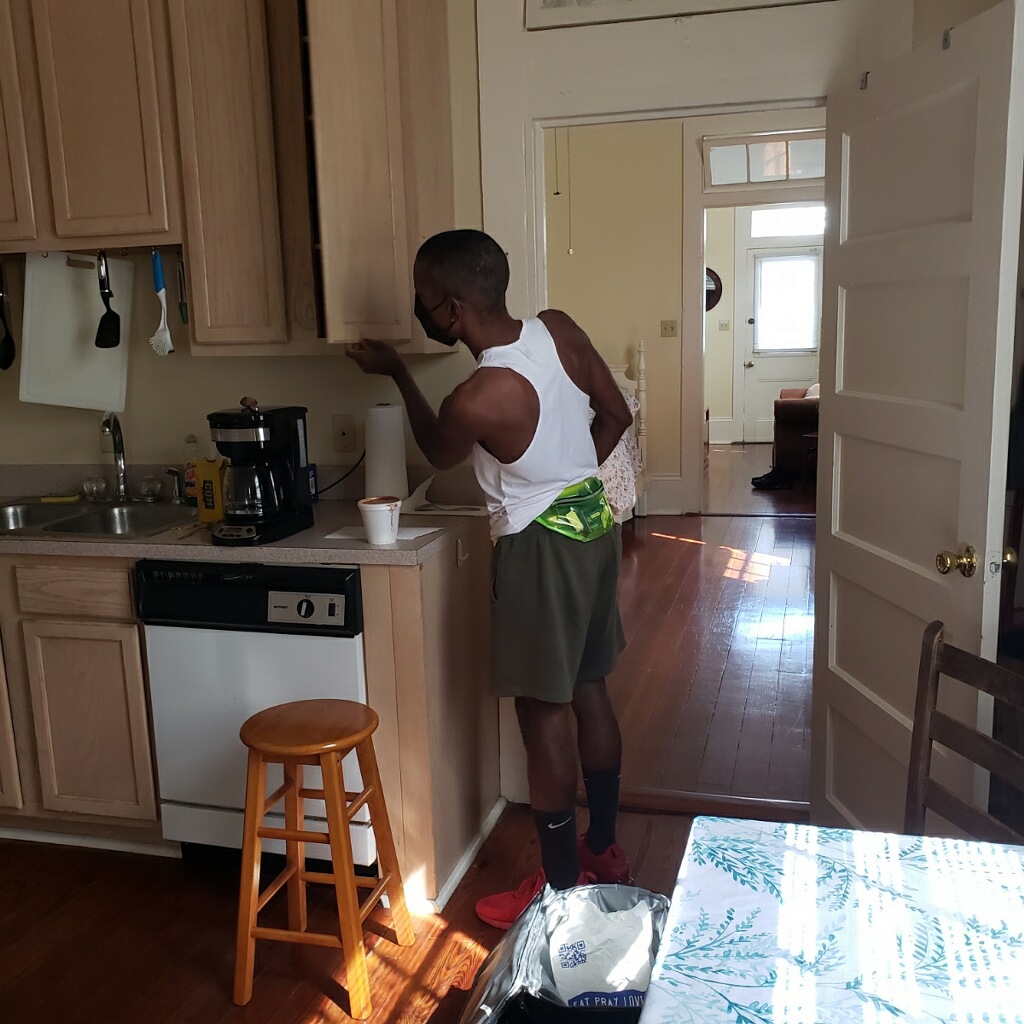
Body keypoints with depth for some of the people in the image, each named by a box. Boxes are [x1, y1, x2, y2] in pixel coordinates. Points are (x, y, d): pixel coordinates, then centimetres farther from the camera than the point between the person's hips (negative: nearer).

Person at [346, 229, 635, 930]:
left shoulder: (476, 401, -25)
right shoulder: (559, 329, -6)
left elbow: (439, 453, -1)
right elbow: (616, 416, 6)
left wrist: (396, 372, 10)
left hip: (542, 547, -8)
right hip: (594, 521, 8)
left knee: (544, 713, 5)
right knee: (589, 690, 19)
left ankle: (561, 888, 19)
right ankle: (603, 850, 35)